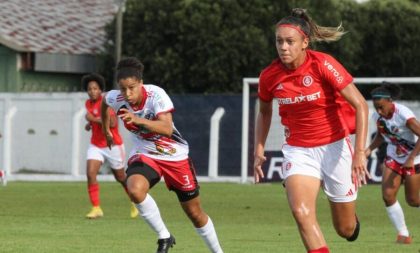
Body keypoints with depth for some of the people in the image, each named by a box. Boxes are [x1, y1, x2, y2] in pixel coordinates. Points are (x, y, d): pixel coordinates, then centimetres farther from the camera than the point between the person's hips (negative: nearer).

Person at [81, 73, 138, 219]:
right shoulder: (88, 104, 4)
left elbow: (112, 123, -31)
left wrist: (94, 119, -26)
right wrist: (90, 124, 3)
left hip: (113, 145, -6)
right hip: (96, 145, 6)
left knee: (120, 177, 11)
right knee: (90, 174, -16)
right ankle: (96, 208, -14)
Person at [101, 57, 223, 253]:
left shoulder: (155, 95, -27)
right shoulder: (114, 98, -16)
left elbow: (167, 128, -41)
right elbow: (104, 102, 11)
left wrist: (138, 120, -53)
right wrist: (106, 130, 20)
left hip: (175, 156, -2)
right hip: (144, 154, 2)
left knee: (195, 213, 9)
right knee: (135, 190, -32)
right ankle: (164, 237, -14)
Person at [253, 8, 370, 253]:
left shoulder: (323, 64, -18)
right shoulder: (269, 76, -7)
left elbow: (360, 104, -17)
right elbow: (265, 113, 15)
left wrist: (360, 151, -24)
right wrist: (259, 151, 7)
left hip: (334, 147, -2)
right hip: (298, 151, 2)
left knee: (346, 229, 9)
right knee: (301, 212, -26)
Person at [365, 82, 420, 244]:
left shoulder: (403, 115, -28)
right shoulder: (377, 116, -8)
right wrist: (369, 149, -4)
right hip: (394, 157, 6)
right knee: (388, 195, -9)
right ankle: (404, 235, 1)